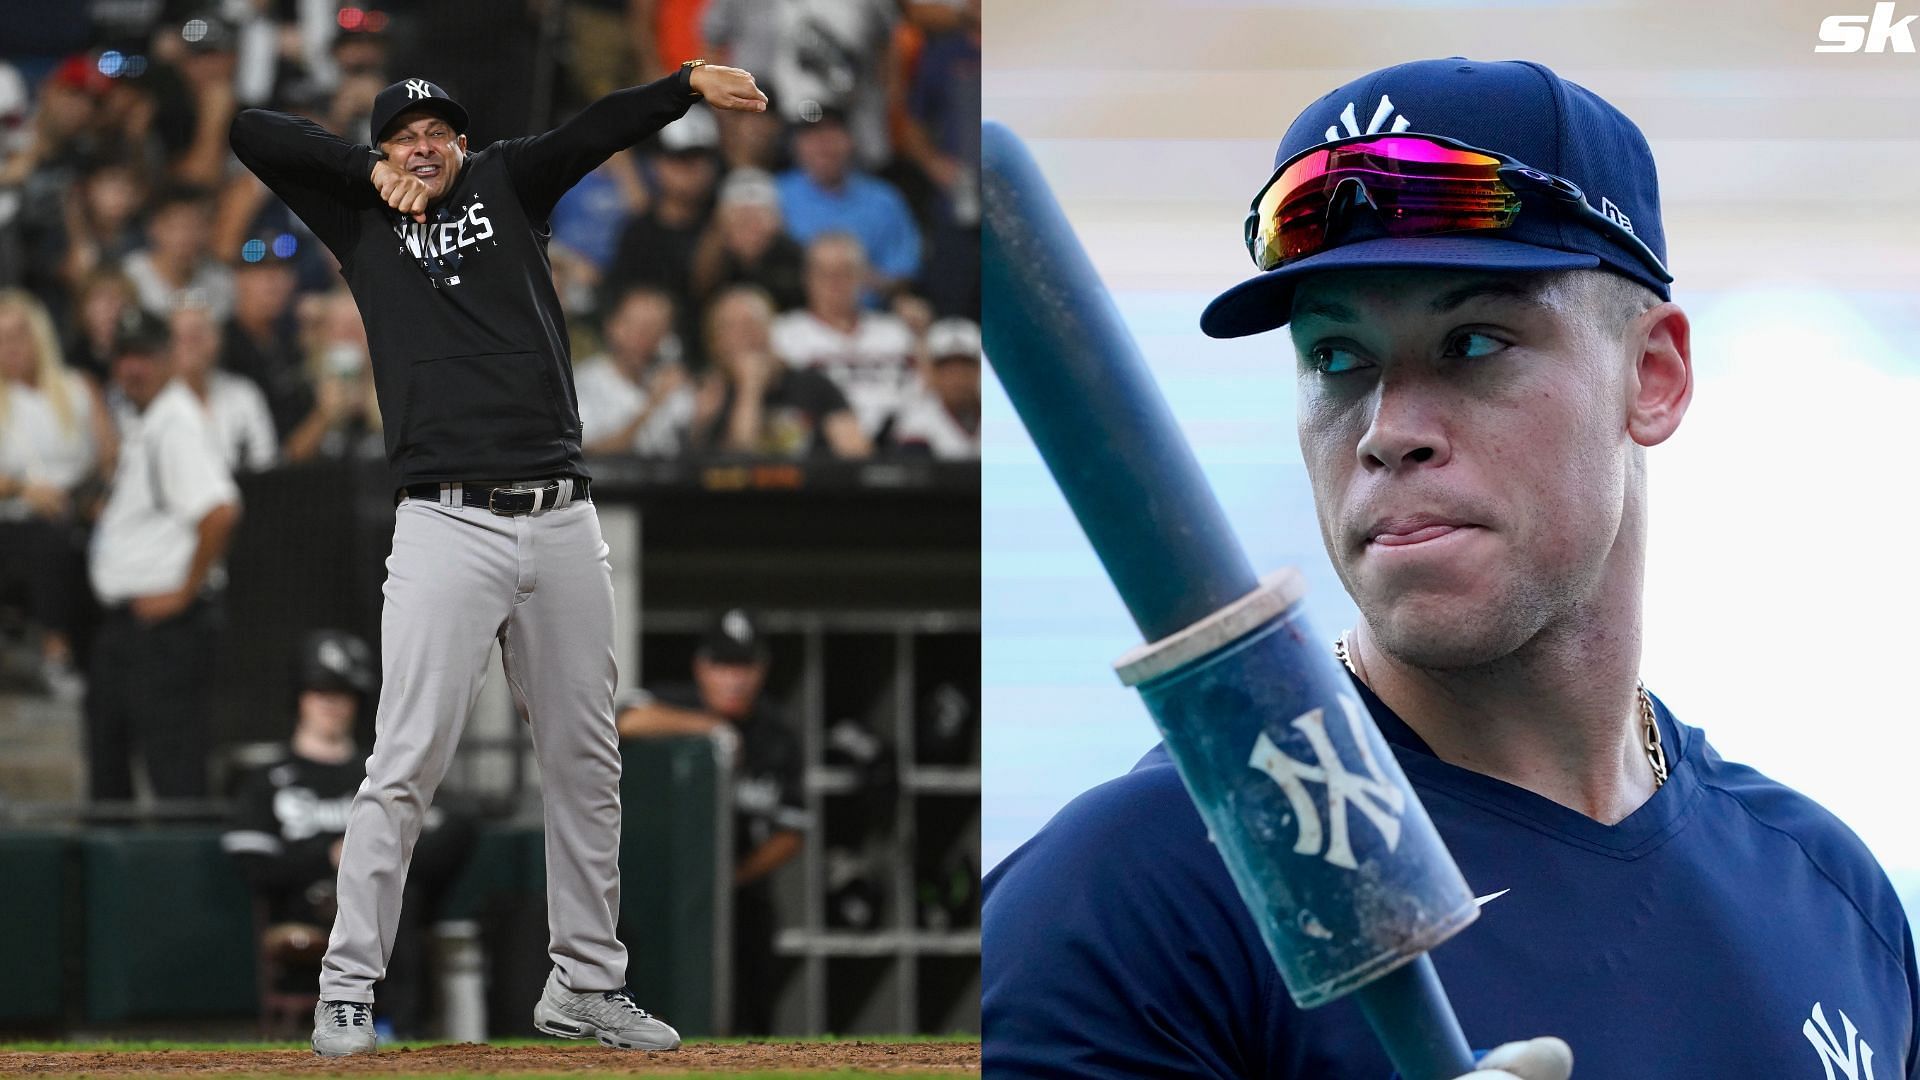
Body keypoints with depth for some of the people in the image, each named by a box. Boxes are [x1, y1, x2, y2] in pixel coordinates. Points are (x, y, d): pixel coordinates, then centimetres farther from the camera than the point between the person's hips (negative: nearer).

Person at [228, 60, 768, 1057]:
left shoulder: (506, 184, 16)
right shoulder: (362, 220, 13)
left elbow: (600, 128, 2)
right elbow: (250, 130, 7)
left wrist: (689, 84, -13)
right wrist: (372, 175, 3)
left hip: (563, 521, 3)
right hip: (446, 524, -3)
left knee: (585, 765, 8)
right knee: (407, 765, -9)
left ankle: (585, 986, 19)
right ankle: (347, 992, -4)